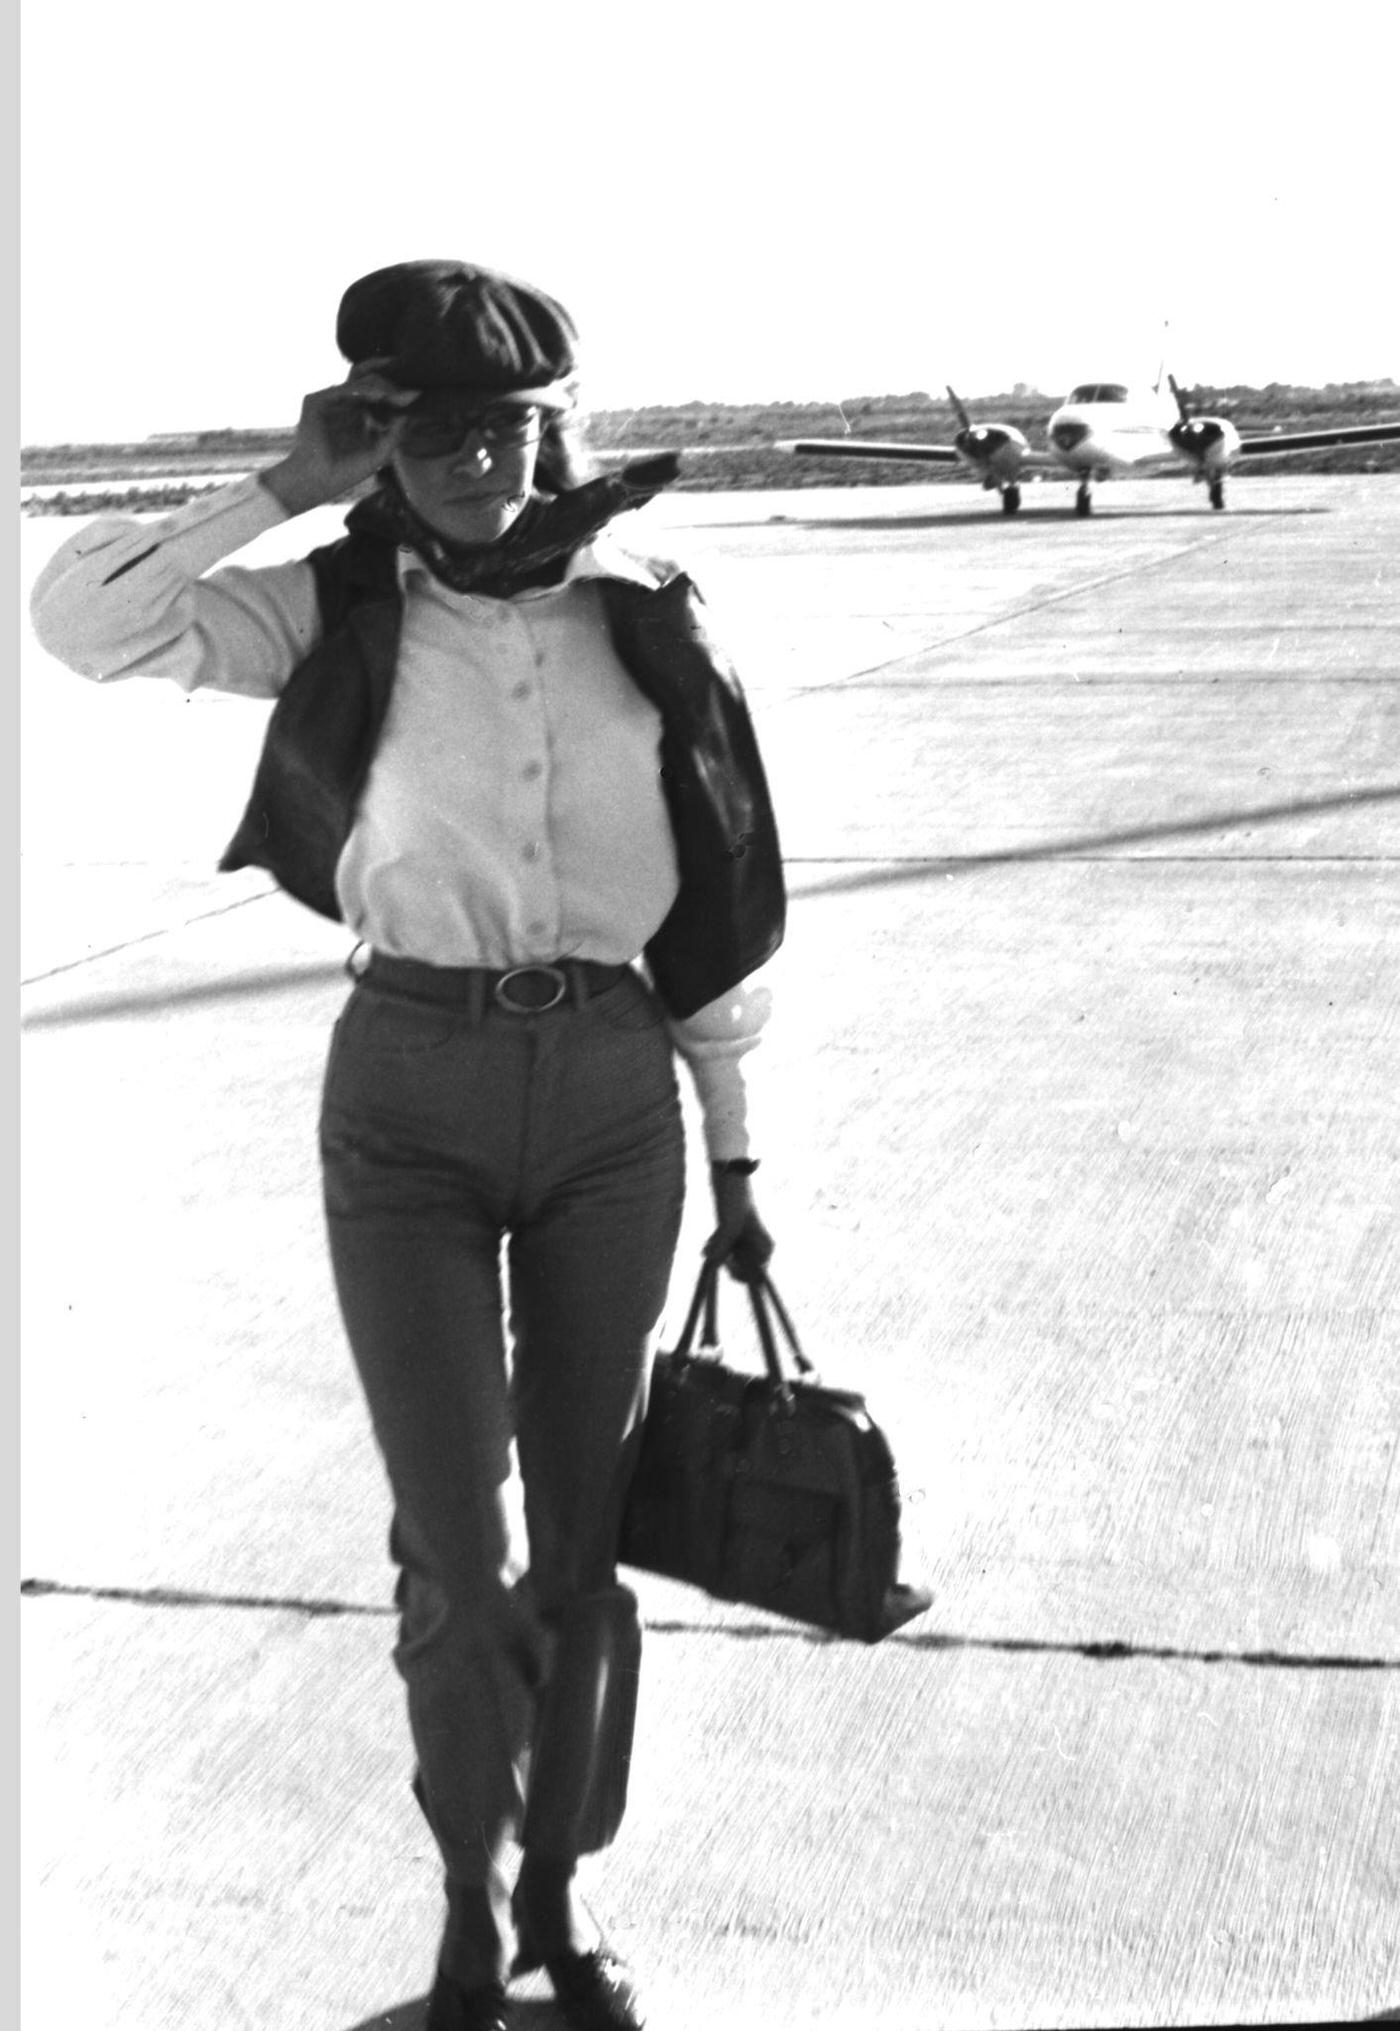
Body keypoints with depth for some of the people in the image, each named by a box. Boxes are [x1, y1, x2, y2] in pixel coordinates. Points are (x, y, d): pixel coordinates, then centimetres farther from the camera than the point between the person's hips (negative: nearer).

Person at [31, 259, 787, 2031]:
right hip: (409, 1100, -1)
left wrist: (734, 1151, 9)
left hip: (613, 1099, 2)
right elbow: (81, 619, -15)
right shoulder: (340, 613, -3)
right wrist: (284, 490, -13)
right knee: (457, 1552, -2)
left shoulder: (647, 619, 1)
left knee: (585, 1539, 9)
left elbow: (715, 898, 7)